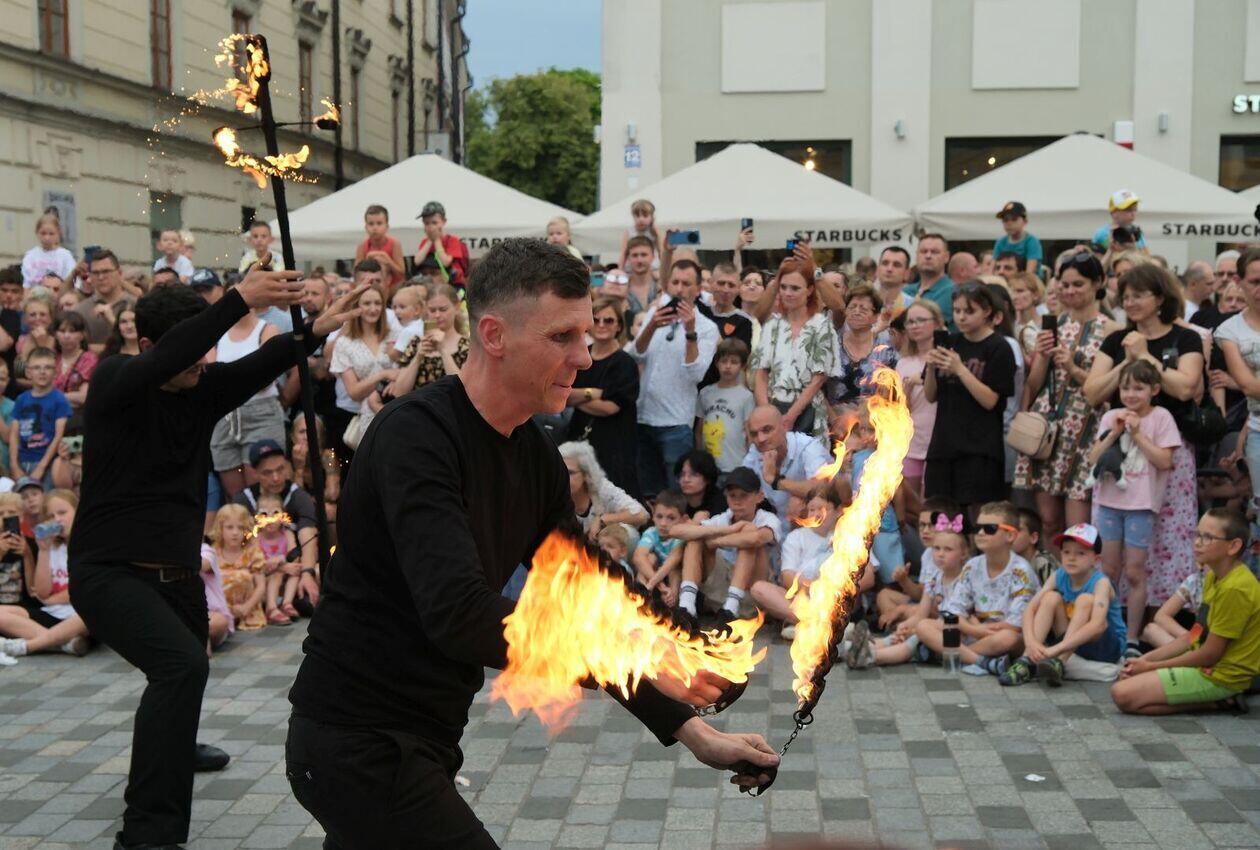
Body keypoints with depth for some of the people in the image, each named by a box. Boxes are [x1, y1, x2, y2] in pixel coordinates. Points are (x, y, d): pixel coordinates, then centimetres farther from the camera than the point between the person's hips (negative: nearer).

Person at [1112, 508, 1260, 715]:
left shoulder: (1234, 588, -22)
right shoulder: (1213, 577, 8)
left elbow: (1210, 654, -19)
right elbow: (1196, 635, 12)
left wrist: (1151, 666, -9)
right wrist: (1146, 659, 2)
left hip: (1220, 675, -10)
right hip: (1204, 663, 10)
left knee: (1122, 694, -18)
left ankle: (1216, 702, -7)